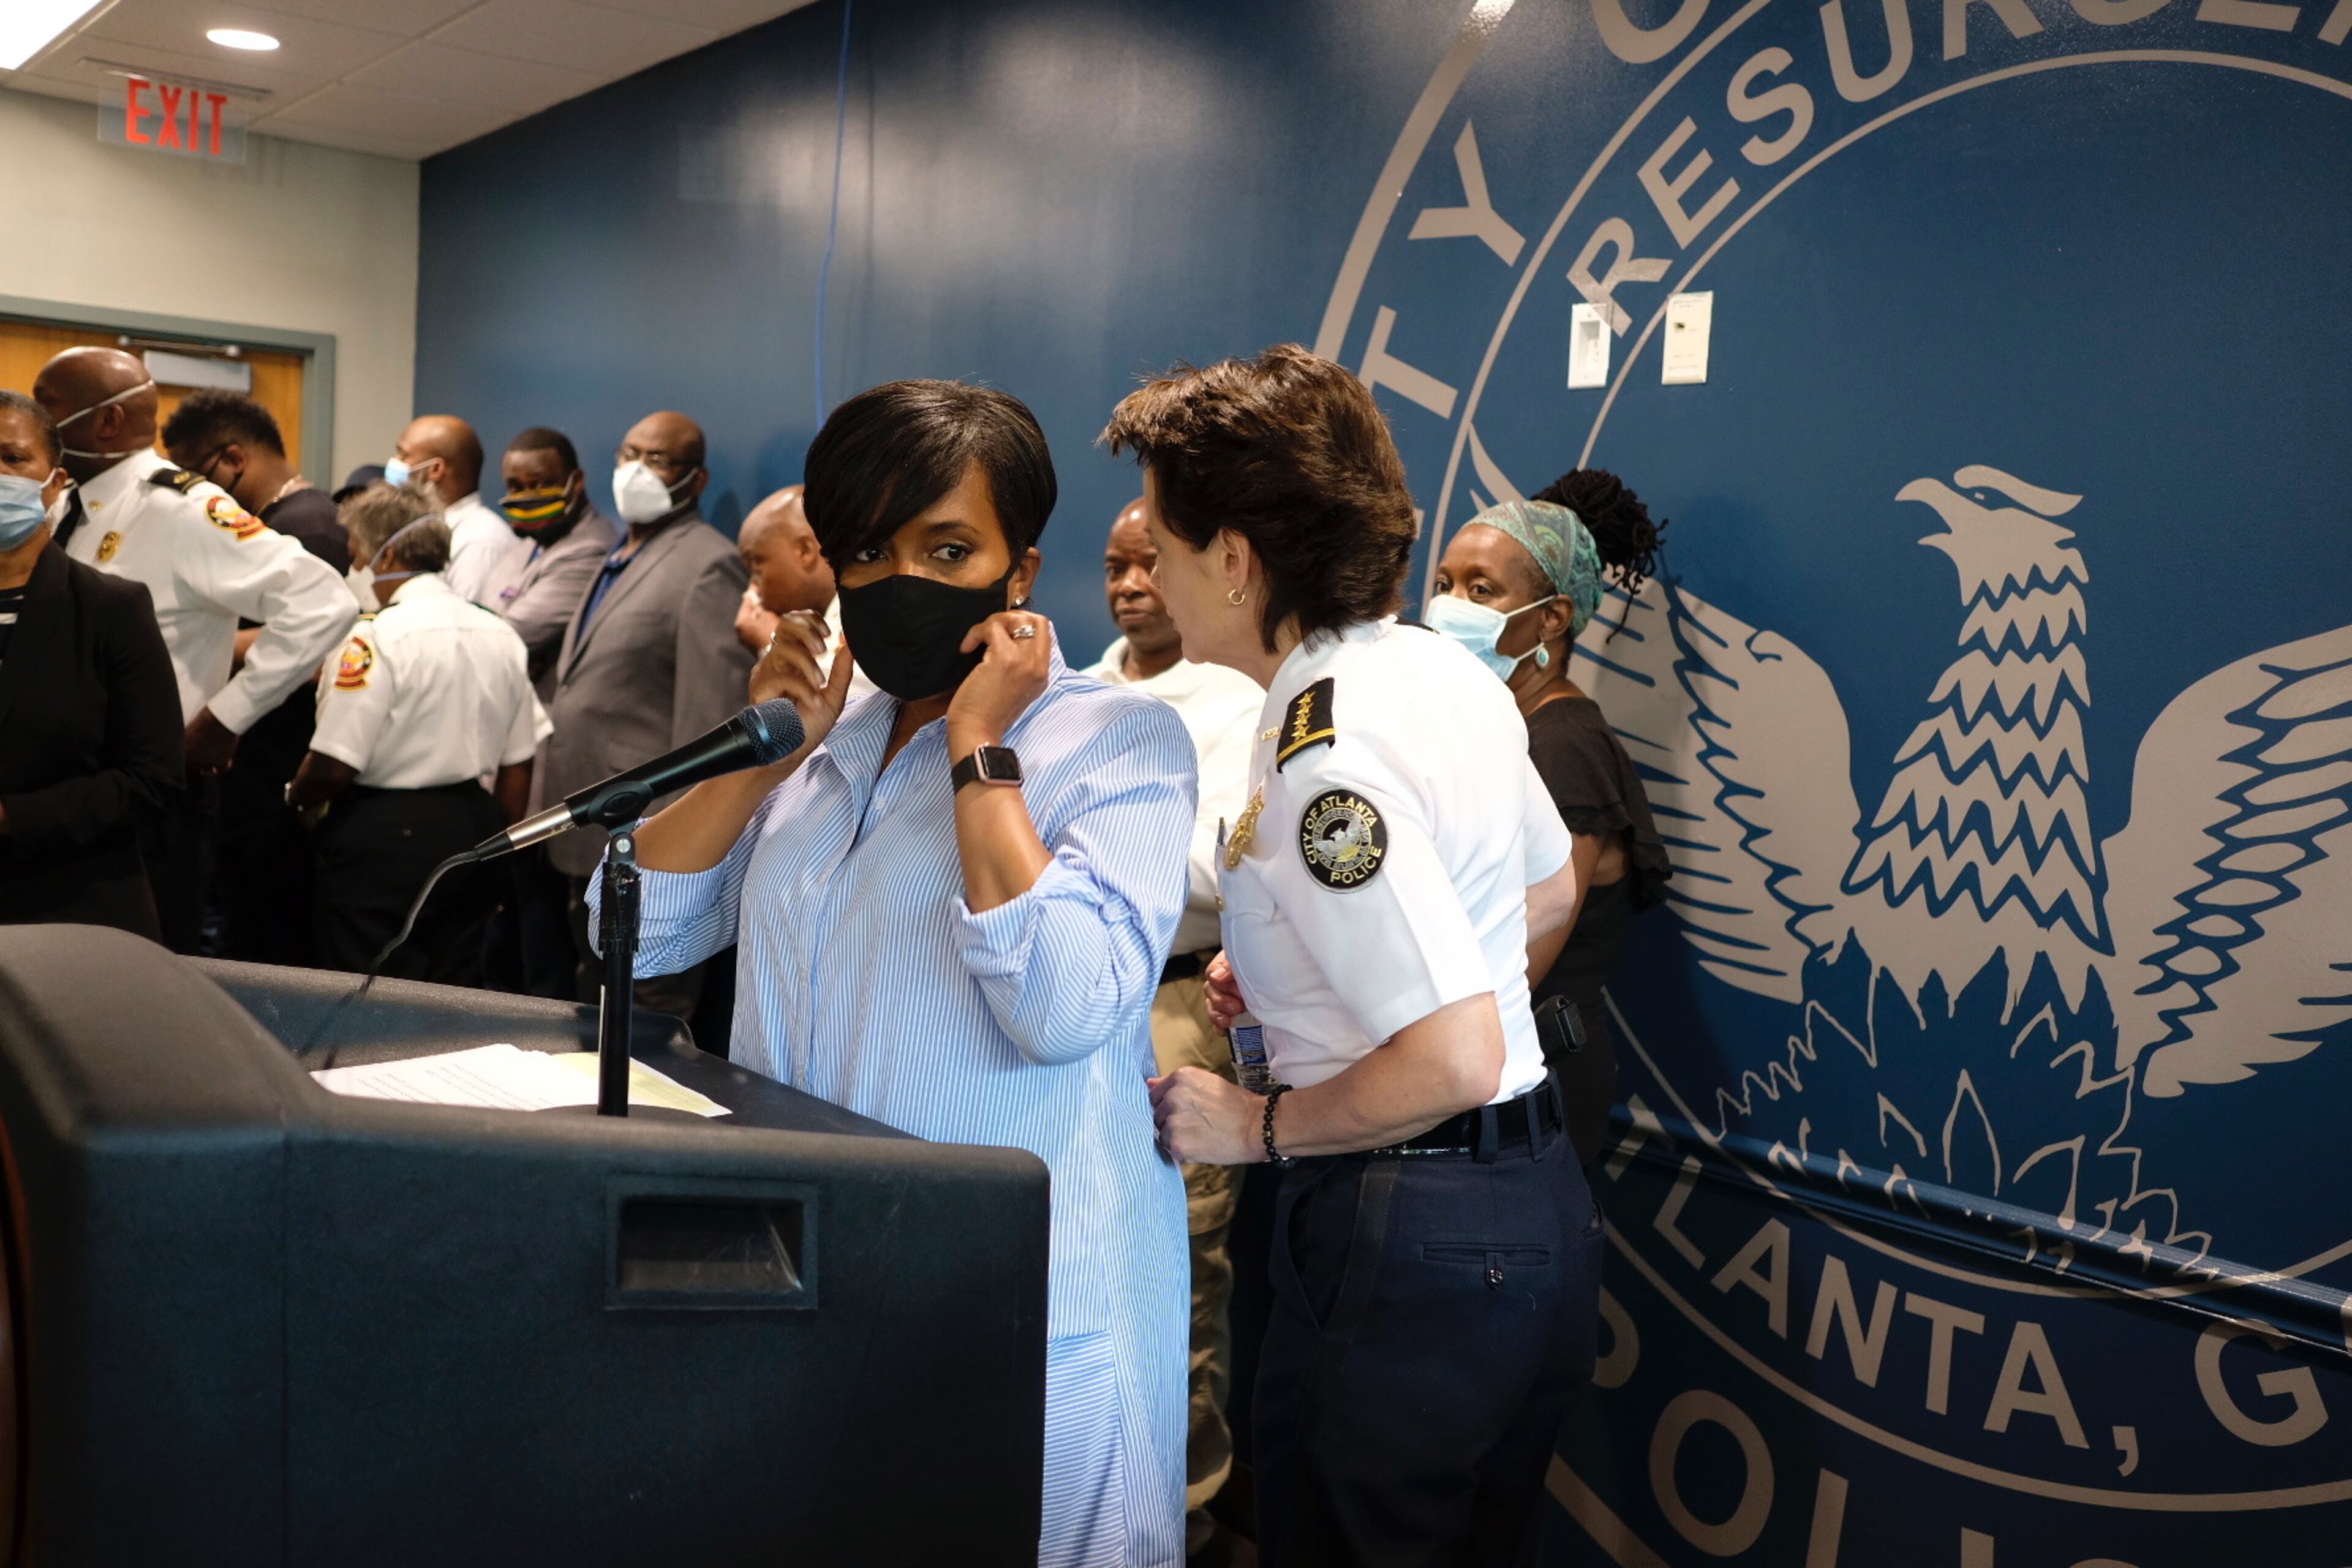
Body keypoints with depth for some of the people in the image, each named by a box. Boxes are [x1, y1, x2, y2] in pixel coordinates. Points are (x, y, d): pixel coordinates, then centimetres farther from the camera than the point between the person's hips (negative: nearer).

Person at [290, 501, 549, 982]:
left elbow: (334, 766, -17)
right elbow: (518, 762, 11)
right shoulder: (500, 636, 5)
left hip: (384, 838, -7)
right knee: (454, 995, 14)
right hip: (471, 831, 7)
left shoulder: (377, 638, -15)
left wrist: (296, 797, 4)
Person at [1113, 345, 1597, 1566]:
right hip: (1536, 1207, 9)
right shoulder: (1452, 673, 5)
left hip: (1403, 1238, -9)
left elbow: (1455, 1060, -28)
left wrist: (1259, 1125, -13)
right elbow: (1547, 893, 21)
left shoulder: (1321, 759, -23)